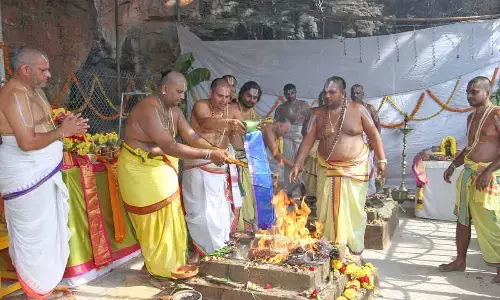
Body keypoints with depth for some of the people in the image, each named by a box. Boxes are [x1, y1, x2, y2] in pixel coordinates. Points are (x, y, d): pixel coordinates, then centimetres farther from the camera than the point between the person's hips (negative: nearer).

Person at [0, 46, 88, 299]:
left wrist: (67, 127, -3)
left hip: (42, 171, 10)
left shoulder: (34, 90, 10)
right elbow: (27, 142, -27)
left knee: (48, 228, 21)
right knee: (33, 233, 2)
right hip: (26, 176, -10)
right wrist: (62, 131, -20)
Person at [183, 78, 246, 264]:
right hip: (199, 165, -4)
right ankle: (200, 250, 14)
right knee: (200, 209, 0)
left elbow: (237, 134, -3)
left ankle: (218, 248, 21)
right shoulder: (200, 106, -11)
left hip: (221, 165, 4)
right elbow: (206, 122, -33)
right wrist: (229, 122, -50)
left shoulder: (231, 110, 4)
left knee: (220, 209, 6)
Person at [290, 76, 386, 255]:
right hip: (328, 171, 2)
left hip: (355, 169, -2)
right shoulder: (318, 114, 1)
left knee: (354, 210, 5)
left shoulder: (358, 110, -4)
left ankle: (355, 249, 20)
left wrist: (382, 160, -7)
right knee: (327, 210, 4)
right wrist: (297, 164, -12)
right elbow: (307, 141, -3)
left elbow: (374, 135, -1)